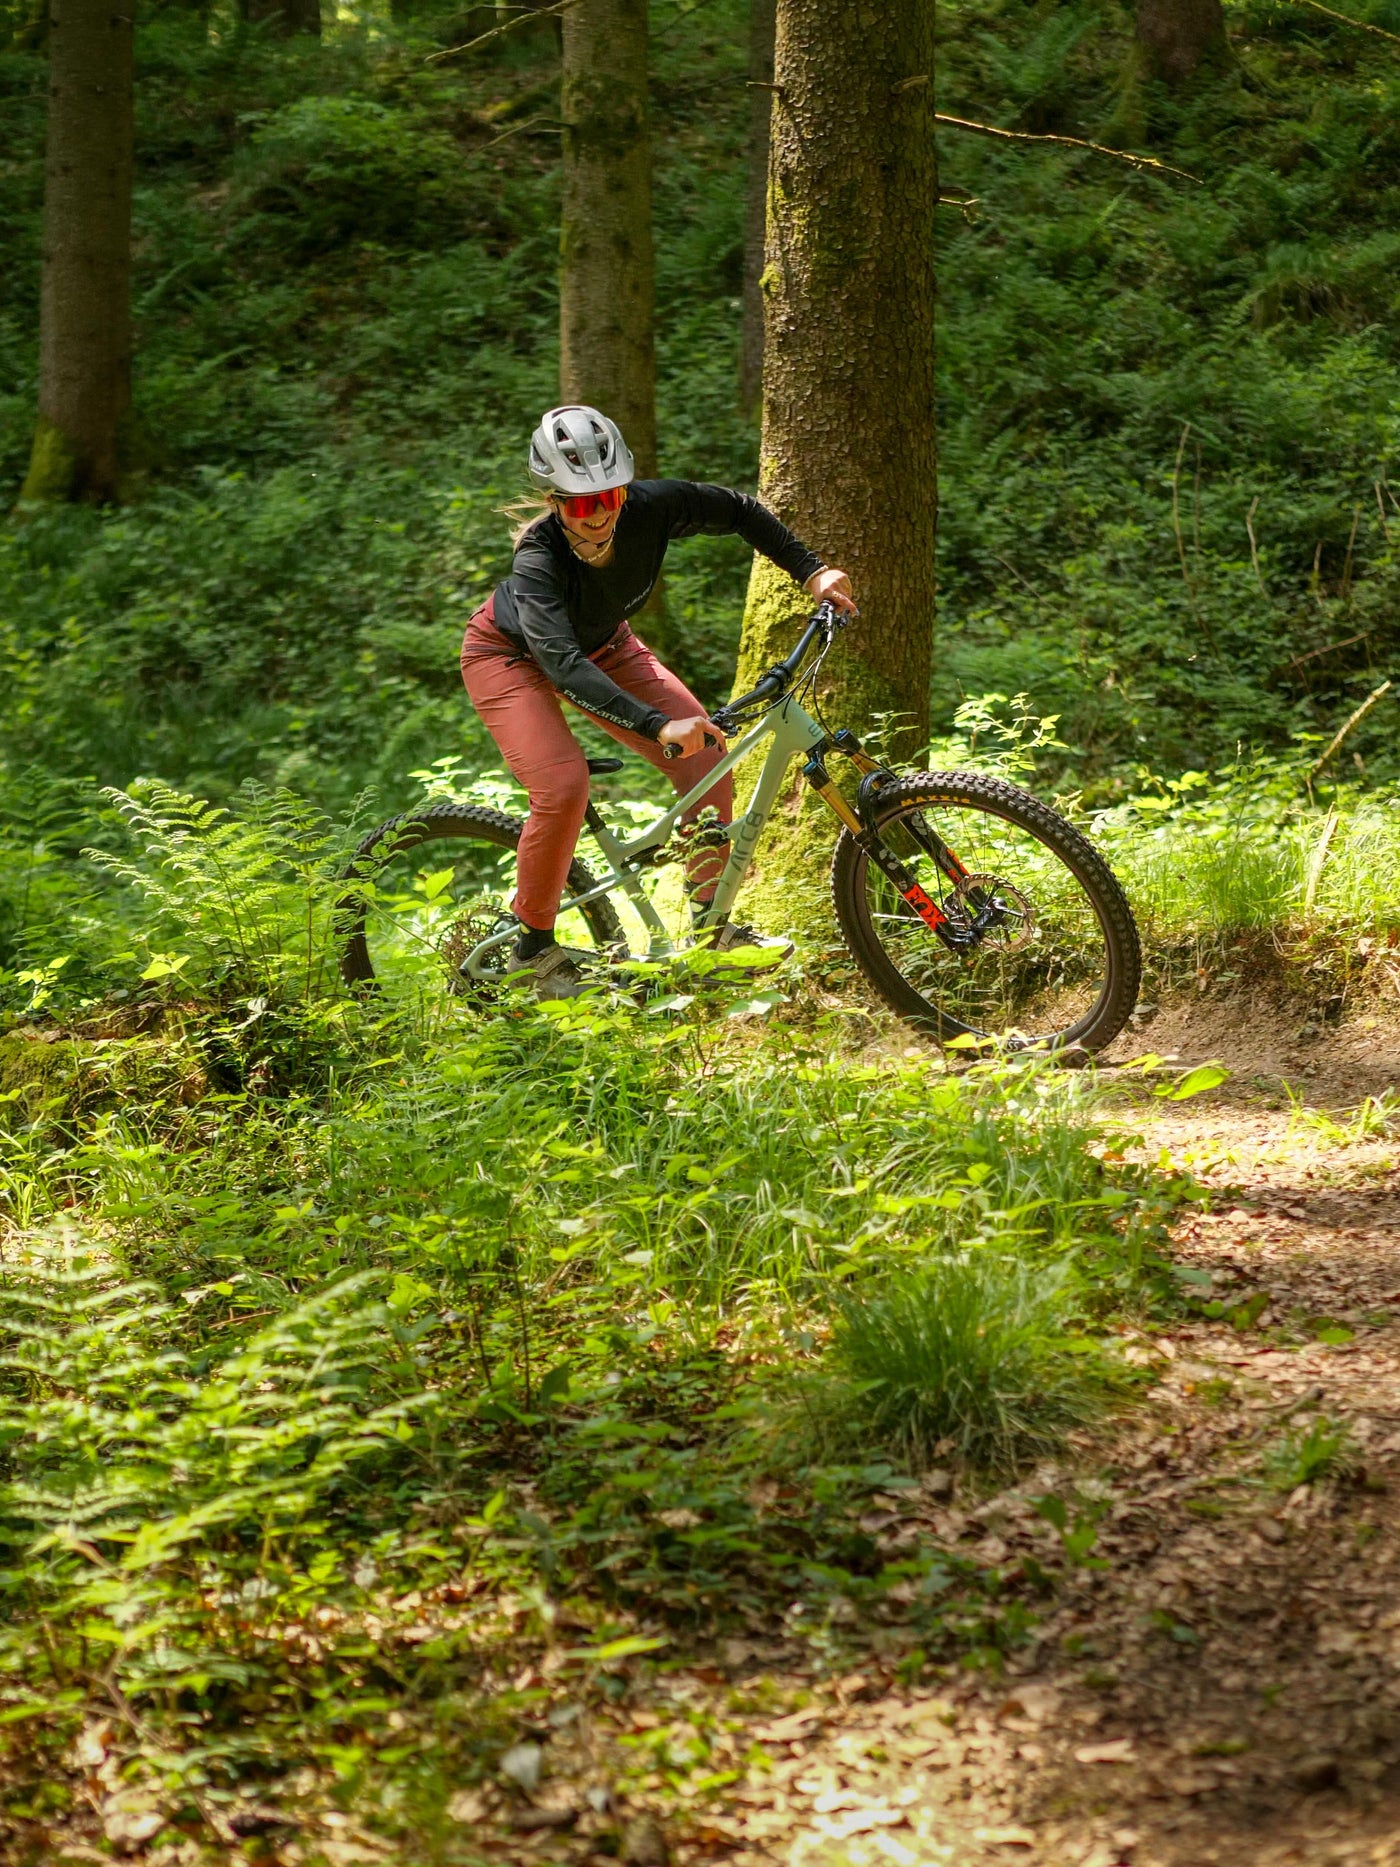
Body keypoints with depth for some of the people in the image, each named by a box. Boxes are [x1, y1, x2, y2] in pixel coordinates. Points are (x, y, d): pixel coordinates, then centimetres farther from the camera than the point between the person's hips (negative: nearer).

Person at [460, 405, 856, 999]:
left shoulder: (652, 506, -29)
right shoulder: (538, 559, -40)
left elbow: (739, 511, -9)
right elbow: (563, 665, -53)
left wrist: (812, 572, -15)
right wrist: (659, 725, -63)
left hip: (601, 645, 5)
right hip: (511, 655, -5)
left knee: (706, 756, -10)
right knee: (562, 785, -27)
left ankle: (711, 920, 3)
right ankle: (534, 945, -7)